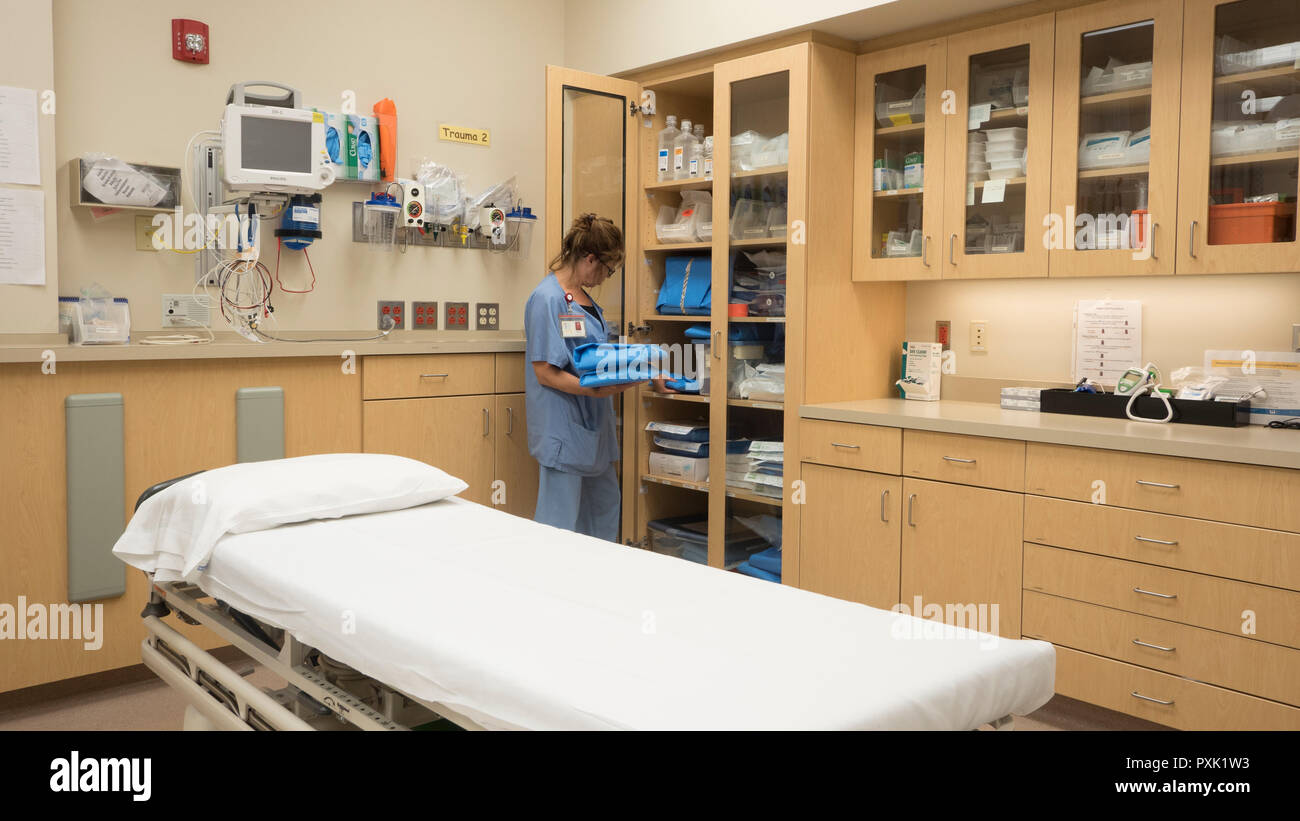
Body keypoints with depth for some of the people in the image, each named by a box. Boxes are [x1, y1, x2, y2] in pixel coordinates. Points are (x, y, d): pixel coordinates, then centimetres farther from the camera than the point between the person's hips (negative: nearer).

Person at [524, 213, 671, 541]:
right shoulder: (547, 298, -15)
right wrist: (596, 391, -27)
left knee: (604, 508, 18)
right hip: (562, 426, -10)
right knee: (560, 519, -3)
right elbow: (545, 373, -19)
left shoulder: (584, 298, 13)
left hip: (593, 424, 10)